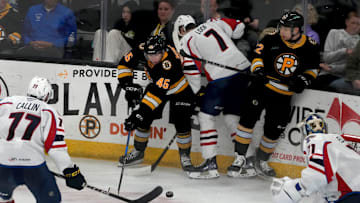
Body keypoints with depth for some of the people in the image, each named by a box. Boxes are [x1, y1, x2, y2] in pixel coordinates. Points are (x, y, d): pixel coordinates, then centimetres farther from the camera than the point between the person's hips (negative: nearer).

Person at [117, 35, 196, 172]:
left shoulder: (169, 63, -43)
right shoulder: (142, 49, -25)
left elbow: (158, 92, -47)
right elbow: (125, 64, -9)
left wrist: (140, 113, -50)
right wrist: (128, 85, -20)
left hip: (180, 90, -5)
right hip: (156, 83, 6)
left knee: (182, 124, -15)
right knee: (144, 119, -2)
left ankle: (185, 157, 5)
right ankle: (138, 152, 17)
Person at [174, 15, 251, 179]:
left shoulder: (186, 41, 3)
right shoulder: (213, 24, 17)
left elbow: (191, 69, -2)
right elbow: (238, 27, 19)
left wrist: (198, 91, 10)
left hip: (221, 78, -6)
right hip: (244, 70, 6)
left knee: (206, 116, 4)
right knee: (232, 117, 16)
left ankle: (210, 163, -1)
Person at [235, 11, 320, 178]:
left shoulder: (311, 47, -5)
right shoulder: (271, 39, -9)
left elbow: (313, 69, 7)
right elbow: (258, 56, -1)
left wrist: (305, 80, -10)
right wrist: (258, 70, -19)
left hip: (283, 95, 2)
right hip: (262, 86, -1)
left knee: (274, 130, 6)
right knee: (249, 117, -16)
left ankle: (261, 161, 28)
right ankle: (240, 157, -8)